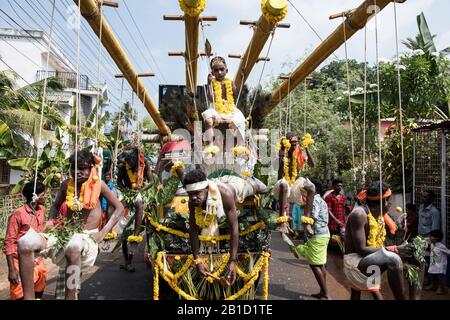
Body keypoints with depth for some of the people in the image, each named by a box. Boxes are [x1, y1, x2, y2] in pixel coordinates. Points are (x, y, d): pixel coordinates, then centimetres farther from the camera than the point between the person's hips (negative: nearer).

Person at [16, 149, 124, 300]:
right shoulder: (66, 184, 4)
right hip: (64, 233, 5)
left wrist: (102, 233, -11)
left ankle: (70, 296, -28)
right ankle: (28, 297, -11)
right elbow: (56, 206, 22)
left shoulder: (98, 185, -7)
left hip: (88, 237, -5)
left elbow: (119, 208, -4)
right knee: (25, 242, -21)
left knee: (73, 246, -42)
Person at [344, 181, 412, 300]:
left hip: (367, 261, 10)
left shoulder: (378, 216, 9)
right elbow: (361, 249, -23)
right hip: (355, 261, -10)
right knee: (393, 259, -31)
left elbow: (377, 245, 8)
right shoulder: (359, 214, -19)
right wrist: (391, 250, -24)